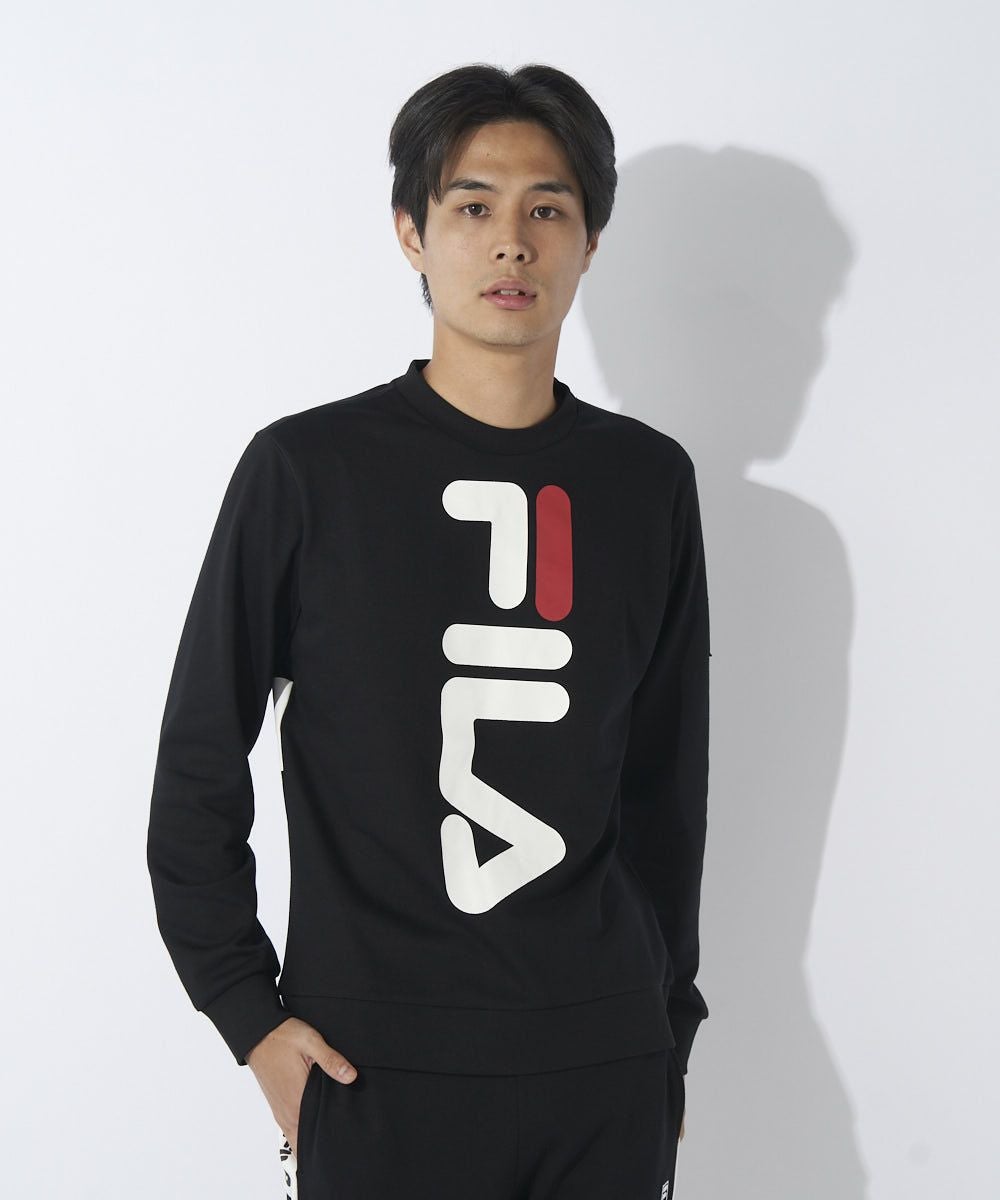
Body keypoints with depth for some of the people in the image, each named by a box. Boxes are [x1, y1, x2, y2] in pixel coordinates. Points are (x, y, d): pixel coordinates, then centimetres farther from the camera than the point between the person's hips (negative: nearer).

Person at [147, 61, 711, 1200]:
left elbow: (666, 786, 11)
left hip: (604, 1071, 3)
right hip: (377, 1072, -3)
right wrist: (250, 1014, -5)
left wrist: (669, 1031, 13)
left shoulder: (648, 481, 5)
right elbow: (197, 767, 0)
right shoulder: (307, 468, -4)